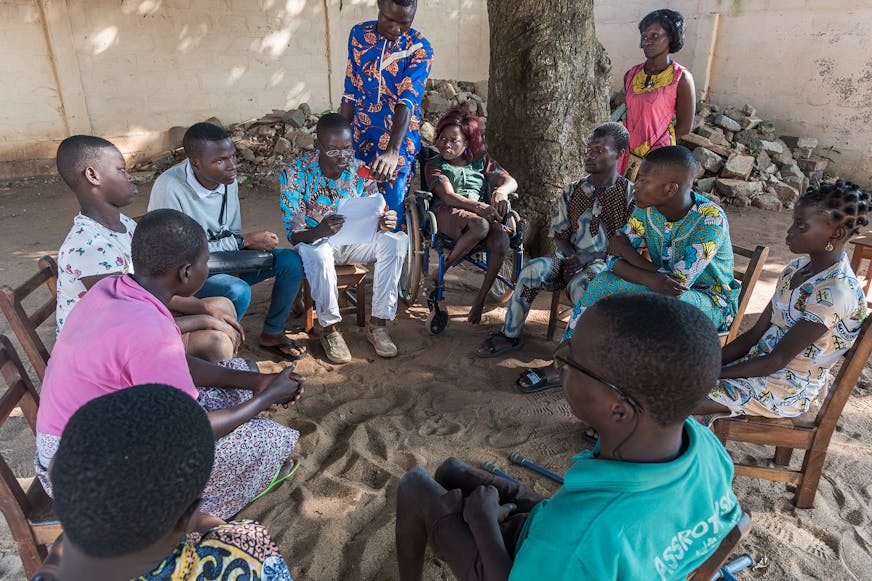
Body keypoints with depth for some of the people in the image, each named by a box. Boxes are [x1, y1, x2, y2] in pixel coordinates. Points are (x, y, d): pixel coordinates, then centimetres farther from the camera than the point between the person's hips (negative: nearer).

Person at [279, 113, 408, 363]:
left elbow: (374, 218, -1)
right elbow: (294, 235, -18)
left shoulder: (360, 170, -6)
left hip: (354, 240, 3)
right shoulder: (295, 174, -16)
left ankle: (378, 323, -17)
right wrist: (321, 231, -42)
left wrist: (385, 223, -28)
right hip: (313, 240, -3)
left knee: (397, 240, -24)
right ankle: (329, 328, -18)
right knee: (318, 254, -39)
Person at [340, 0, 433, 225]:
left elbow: (407, 102, -21)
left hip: (398, 142, -3)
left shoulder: (419, 46, -9)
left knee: (391, 212, -4)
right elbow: (350, 92, 7)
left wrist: (392, 151, -34)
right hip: (360, 139, 4)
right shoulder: (359, 34, 2)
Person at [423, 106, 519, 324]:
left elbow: (511, 182, 14)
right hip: (447, 213, -3)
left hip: (482, 213, 4)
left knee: (502, 239, -32)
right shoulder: (434, 165, 14)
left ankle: (481, 298, -19)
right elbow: (448, 196, -5)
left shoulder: (481, 161, 25)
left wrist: (500, 191, -12)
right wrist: (478, 207, -23)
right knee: (480, 226, -39)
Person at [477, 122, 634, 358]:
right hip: (572, 256, 4)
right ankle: (510, 336, -14)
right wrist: (572, 256, -10)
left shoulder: (630, 194, -2)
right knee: (533, 269, -25)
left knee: (582, 283, -38)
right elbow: (559, 235, 12)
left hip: (607, 261, -4)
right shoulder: (572, 191, 10)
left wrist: (591, 257, -17)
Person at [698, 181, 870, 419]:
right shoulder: (799, 267, 5)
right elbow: (755, 334, 5)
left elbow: (777, 360, -20)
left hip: (789, 388, -8)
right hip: (763, 366, 8)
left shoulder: (835, 292, -22)